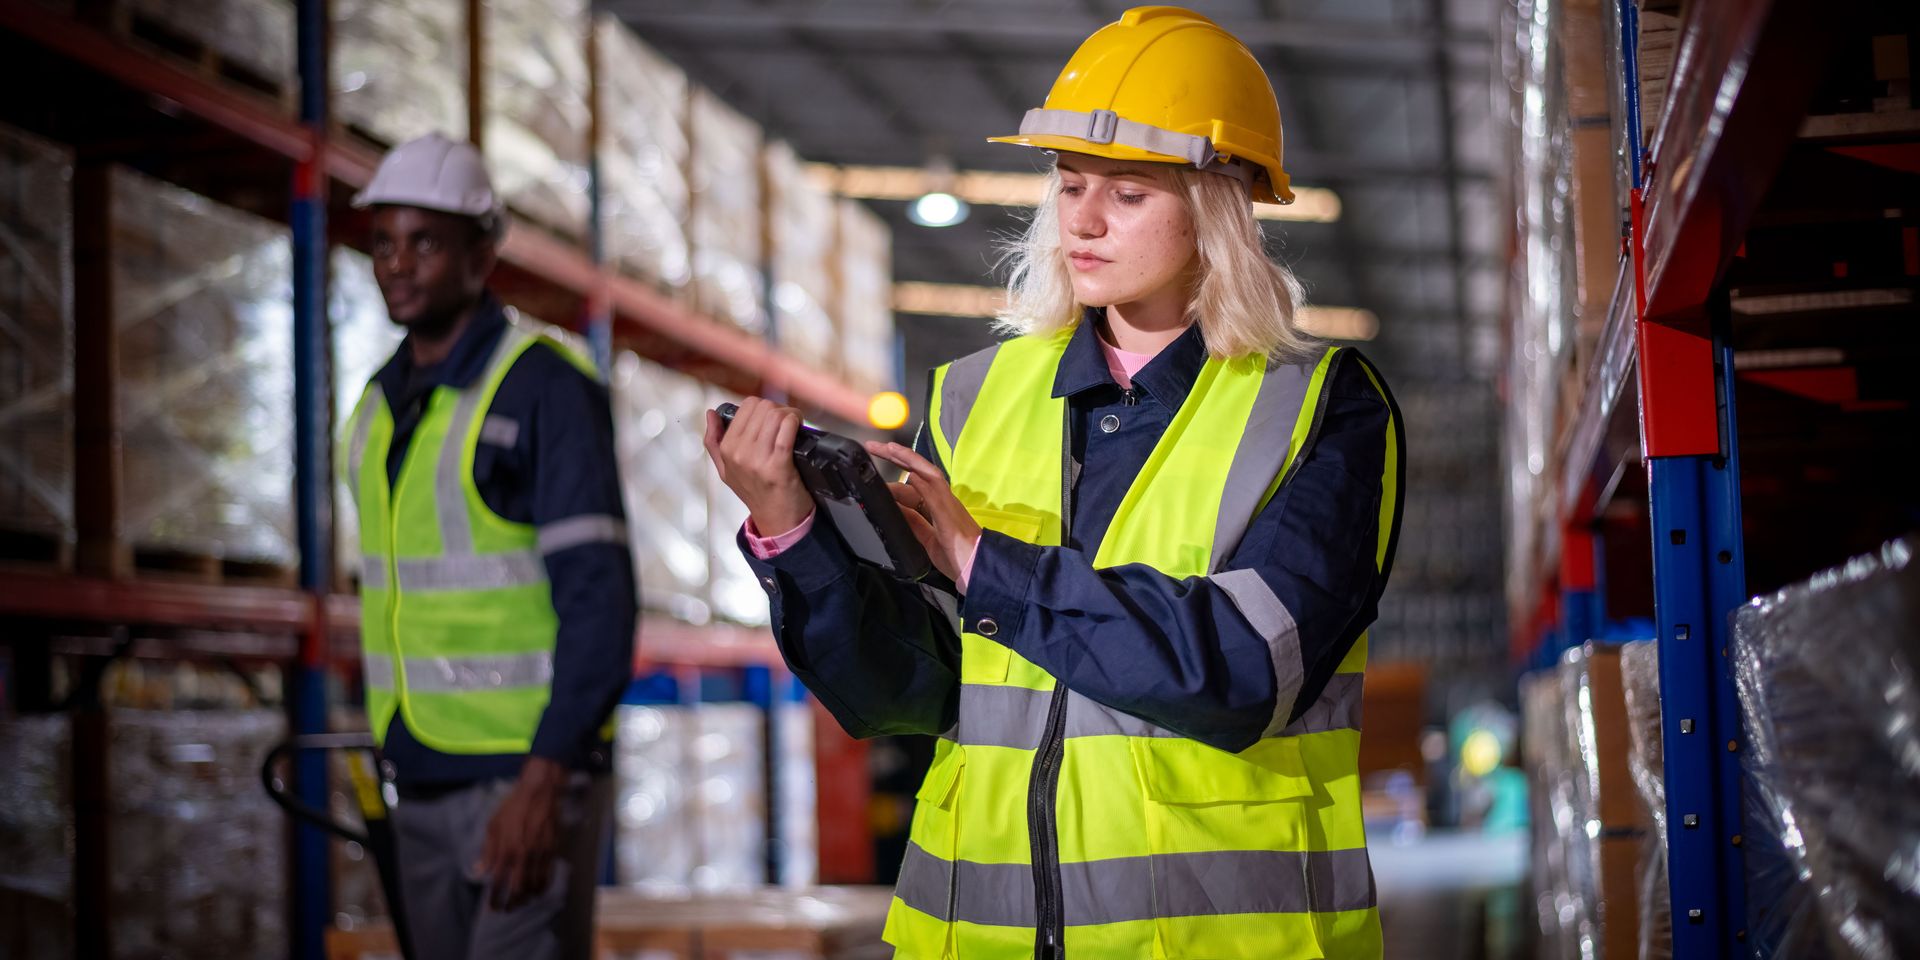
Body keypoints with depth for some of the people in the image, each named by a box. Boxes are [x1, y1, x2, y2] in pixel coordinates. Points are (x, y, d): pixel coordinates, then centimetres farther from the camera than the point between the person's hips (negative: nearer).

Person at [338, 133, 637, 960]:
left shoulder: (545, 386, -10)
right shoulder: (381, 403, 13)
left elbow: (598, 599, -16)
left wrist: (543, 780, -23)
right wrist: (391, 751, 19)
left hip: (526, 775, -7)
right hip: (420, 782, 7)